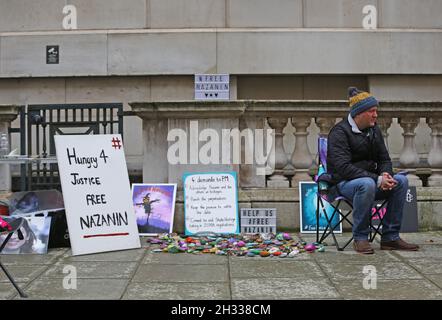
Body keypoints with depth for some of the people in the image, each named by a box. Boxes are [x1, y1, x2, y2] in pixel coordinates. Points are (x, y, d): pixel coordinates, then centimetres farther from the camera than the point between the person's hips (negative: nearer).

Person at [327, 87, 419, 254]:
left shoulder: (374, 130, 12)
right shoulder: (339, 132, -12)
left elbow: (384, 159, 15)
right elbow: (343, 167, -23)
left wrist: (385, 174, -12)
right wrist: (377, 179, -28)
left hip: (370, 178, 7)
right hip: (344, 182, -7)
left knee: (401, 181, -17)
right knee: (367, 184, -38)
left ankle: (390, 237, -14)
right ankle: (360, 238, -24)